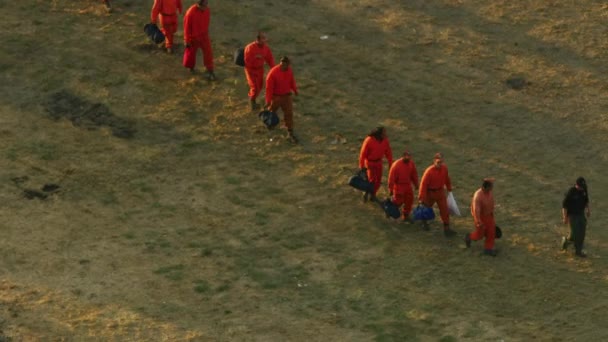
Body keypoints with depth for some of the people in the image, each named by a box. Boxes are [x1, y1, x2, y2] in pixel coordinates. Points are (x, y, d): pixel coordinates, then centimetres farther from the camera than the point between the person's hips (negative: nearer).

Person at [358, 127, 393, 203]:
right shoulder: (369, 141, -30)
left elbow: (388, 152, -2)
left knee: (378, 180, 7)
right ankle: (367, 193, 16)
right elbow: (363, 153, -21)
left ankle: (372, 195, 26)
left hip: (378, 161, 5)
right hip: (369, 162, -5)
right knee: (372, 179, -11)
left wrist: (390, 164, 0)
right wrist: (361, 166, -15)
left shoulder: (385, 140, -14)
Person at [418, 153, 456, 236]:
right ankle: (424, 222, 47)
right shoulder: (429, 171, -28)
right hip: (430, 192, -3)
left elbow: (447, 178, 7)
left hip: (440, 192, 3)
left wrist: (449, 188, 19)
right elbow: (423, 184, -25)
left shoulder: (444, 168, -12)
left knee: (444, 210, -1)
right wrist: (421, 198, -23)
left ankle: (446, 228, 7)